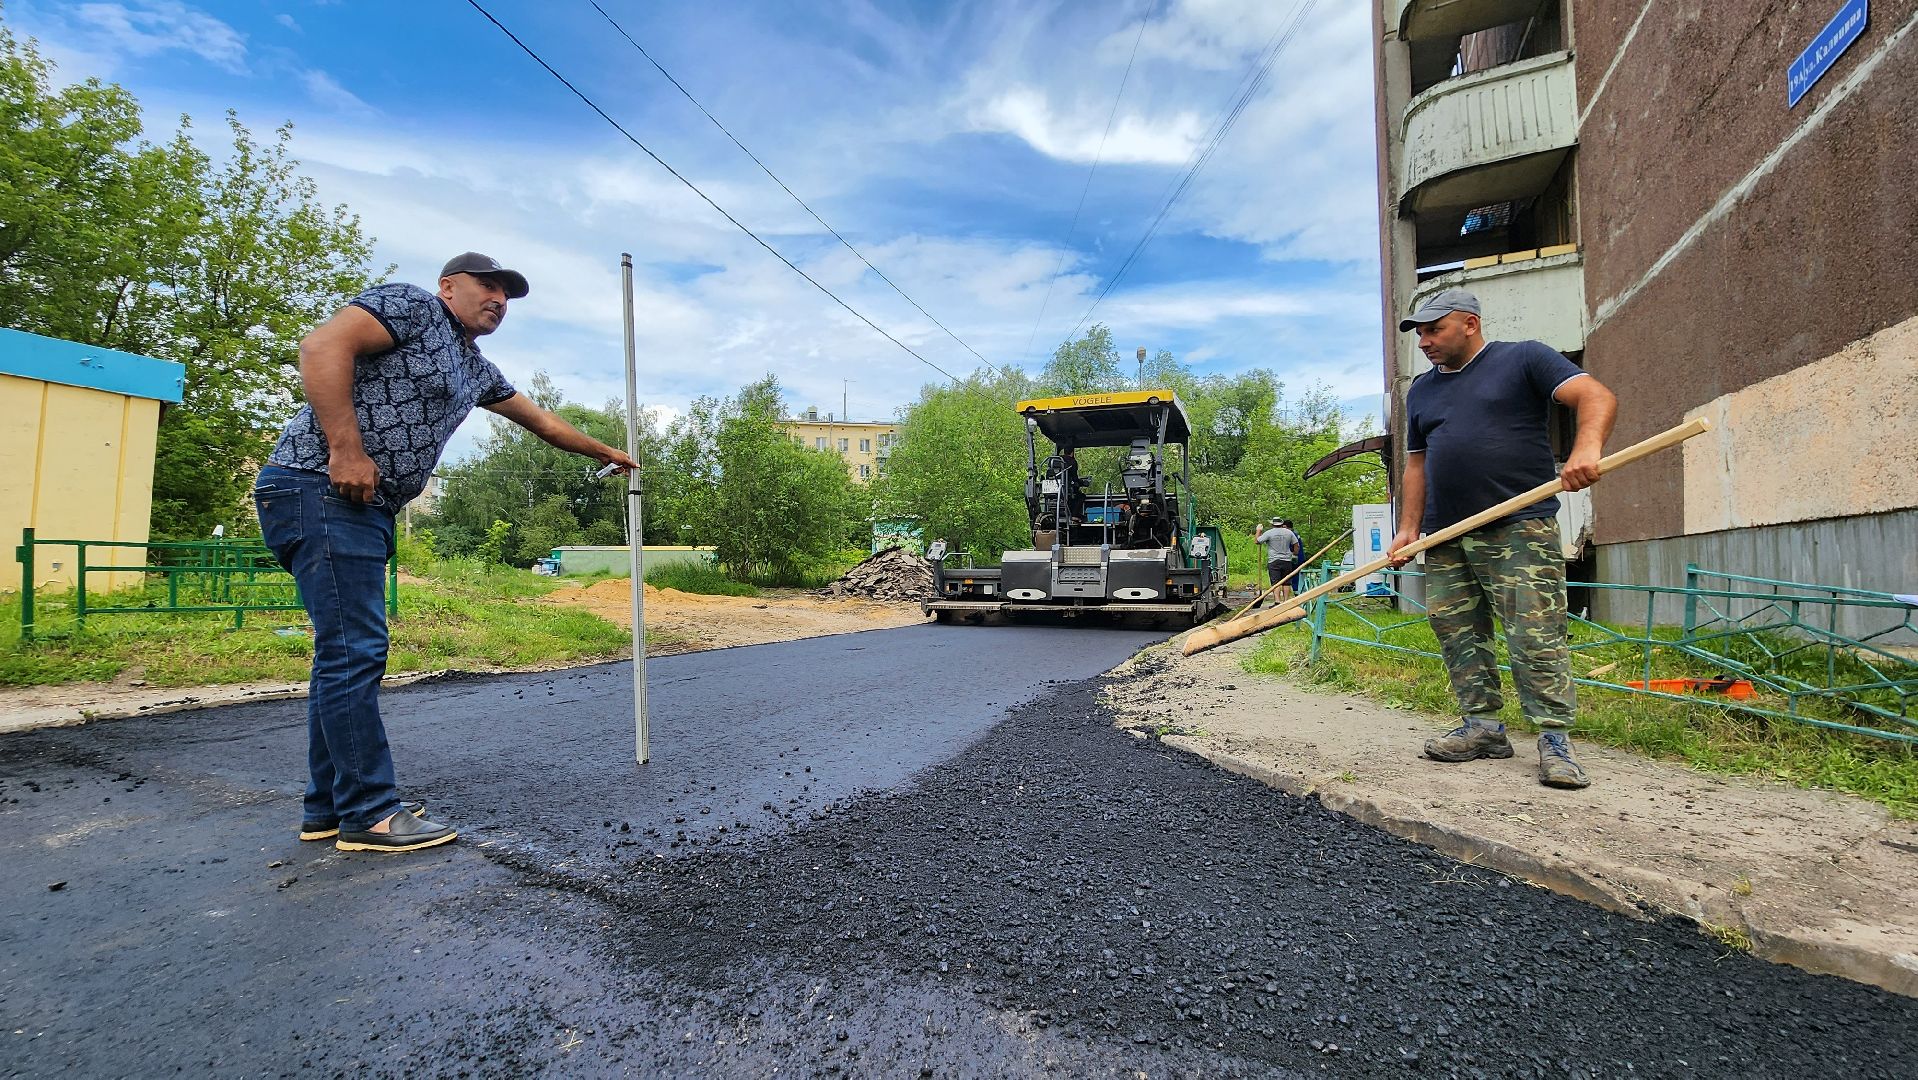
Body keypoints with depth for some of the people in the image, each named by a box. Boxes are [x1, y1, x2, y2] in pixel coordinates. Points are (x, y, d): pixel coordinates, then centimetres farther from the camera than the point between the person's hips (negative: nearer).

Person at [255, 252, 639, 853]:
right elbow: (323, 346, -17)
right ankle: (370, 815, -3)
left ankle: (330, 806, 20)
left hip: (366, 510, 10)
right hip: (320, 487, -10)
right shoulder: (411, 306, -2)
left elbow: (543, 423, 34)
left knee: (345, 655, 11)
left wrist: (603, 452, 43)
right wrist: (346, 448, -23)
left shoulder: (477, 371, 23)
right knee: (353, 652, -10)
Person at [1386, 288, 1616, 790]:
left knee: (1536, 636, -9)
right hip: (1444, 539, 6)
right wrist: (1408, 530, 10)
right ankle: (1483, 726, 14)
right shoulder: (1420, 391, 20)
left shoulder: (1524, 359, 4)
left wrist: (1586, 448, -28)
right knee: (1458, 636, 5)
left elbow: (1596, 396, -7)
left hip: (1520, 529, -6)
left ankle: (1555, 740, -2)